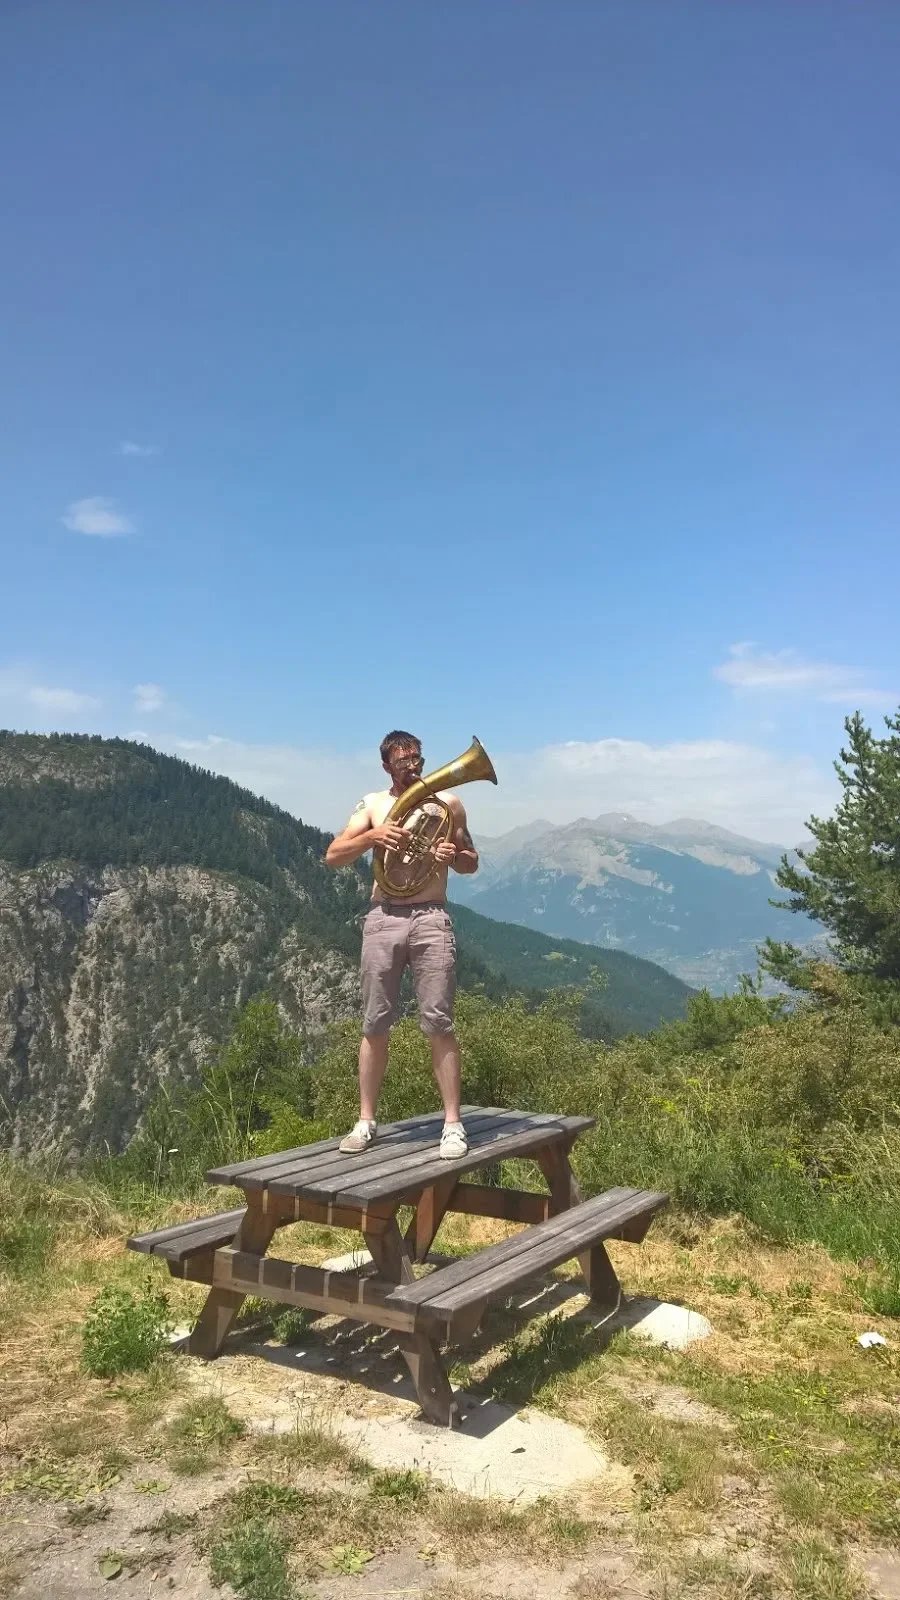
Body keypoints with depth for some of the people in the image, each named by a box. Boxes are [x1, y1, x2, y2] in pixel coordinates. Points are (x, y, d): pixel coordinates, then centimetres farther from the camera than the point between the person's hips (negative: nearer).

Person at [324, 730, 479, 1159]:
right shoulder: (372, 804, 10)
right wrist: (372, 836, -15)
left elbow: (472, 862, 14)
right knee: (374, 1025, 6)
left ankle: (452, 1122, 4)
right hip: (383, 919, 1)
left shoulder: (447, 802, 8)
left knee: (439, 1024, -3)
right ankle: (366, 1120, 16)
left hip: (431, 919, -1)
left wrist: (454, 856, -9)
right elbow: (332, 856, 2)